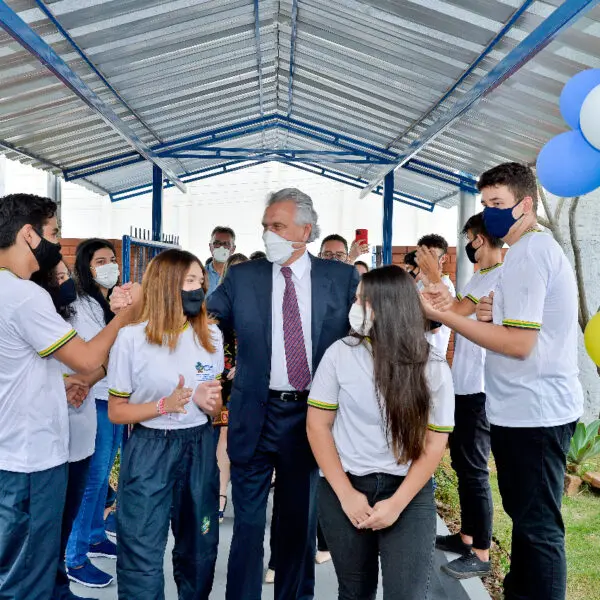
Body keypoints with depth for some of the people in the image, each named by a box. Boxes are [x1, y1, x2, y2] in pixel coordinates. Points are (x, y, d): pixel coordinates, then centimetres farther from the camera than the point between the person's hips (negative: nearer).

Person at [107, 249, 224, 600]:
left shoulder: (211, 335, 3)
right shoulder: (132, 338, -10)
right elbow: (116, 411, -4)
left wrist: (207, 402, -10)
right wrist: (164, 404, -20)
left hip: (199, 448, 4)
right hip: (149, 450, -4)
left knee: (200, 550, 15)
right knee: (142, 556, 3)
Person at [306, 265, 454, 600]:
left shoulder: (434, 368, -5)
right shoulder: (340, 353, -5)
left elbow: (435, 443, -4)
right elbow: (318, 425, -3)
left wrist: (397, 504, -12)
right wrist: (346, 494, -9)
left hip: (410, 492, -1)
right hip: (344, 487, 1)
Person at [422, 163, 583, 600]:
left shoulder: (526, 251, -17)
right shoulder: (542, 247, 15)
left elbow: (519, 343, -22)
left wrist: (445, 316, -19)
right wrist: (492, 313, 3)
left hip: (531, 411, -11)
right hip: (534, 406, 11)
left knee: (537, 524, 1)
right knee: (526, 515, 20)